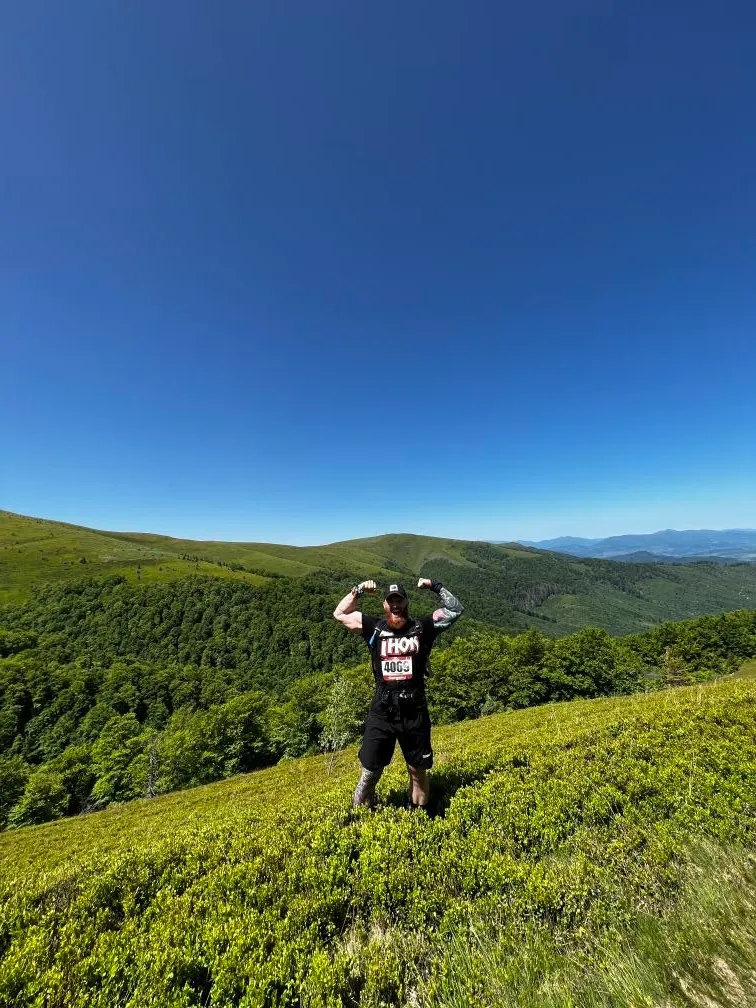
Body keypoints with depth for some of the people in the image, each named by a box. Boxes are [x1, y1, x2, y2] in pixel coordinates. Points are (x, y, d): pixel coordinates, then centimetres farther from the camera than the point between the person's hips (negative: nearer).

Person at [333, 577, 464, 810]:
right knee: (370, 772, 13)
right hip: (381, 712, 0)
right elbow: (340, 614, 3)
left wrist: (435, 586, -9)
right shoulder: (374, 627, -1)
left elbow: (454, 609, -2)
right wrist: (358, 590, -6)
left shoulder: (423, 628, -3)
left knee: (418, 771, 17)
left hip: (414, 713, 0)